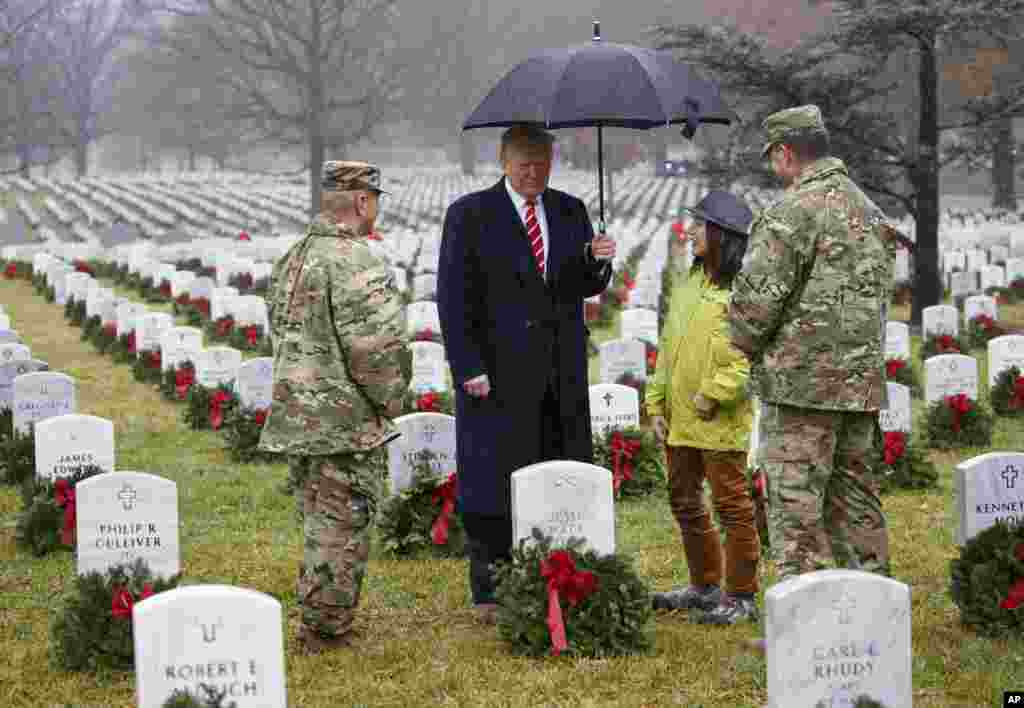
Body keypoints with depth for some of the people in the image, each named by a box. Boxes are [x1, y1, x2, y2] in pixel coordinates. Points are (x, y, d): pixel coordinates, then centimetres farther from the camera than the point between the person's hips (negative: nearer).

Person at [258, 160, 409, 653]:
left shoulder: (289, 262, 11)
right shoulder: (356, 263, -18)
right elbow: (375, 348, -22)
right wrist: (390, 400, -7)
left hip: (295, 416, 9)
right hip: (349, 422, -9)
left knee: (317, 521, 18)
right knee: (343, 527, 0)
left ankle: (316, 624, 25)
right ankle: (327, 630, 5)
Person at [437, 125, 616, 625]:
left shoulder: (570, 211, 13)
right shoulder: (470, 214, -1)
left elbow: (586, 287, 10)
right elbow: (453, 296, -5)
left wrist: (597, 262, -14)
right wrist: (467, 367, -12)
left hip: (561, 371, 4)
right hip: (498, 372, -4)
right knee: (496, 480, -1)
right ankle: (491, 594, 6)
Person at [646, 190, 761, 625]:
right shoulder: (688, 284, 14)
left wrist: (713, 394, -19)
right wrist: (657, 404, 12)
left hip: (720, 423, -9)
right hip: (680, 420, 9)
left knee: (732, 506, 0)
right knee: (685, 502, 17)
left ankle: (742, 597, 9)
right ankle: (705, 586, 31)